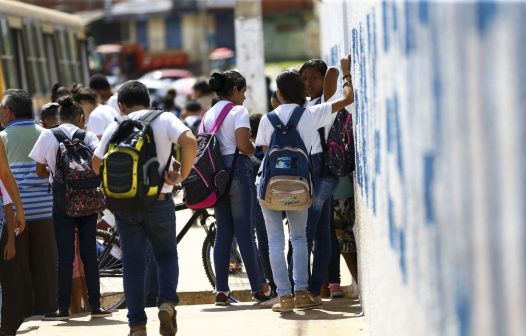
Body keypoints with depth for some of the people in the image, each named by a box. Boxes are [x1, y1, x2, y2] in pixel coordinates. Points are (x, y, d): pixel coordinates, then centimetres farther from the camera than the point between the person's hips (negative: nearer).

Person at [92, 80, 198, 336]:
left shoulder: (115, 127, 5)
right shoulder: (164, 119, -1)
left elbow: (96, 163, 9)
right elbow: (190, 142, -17)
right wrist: (182, 175, -6)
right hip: (158, 200, -1)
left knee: (132, 262, 7)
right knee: (166, 254, 16)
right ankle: (167, 302, -9)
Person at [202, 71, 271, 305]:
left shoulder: (208, 114, 16)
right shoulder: (238, 111, -6)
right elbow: (243, 145, -16)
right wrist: (257, 149, 3)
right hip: (236, 168, -7)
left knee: (223, 231, 8)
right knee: (245, 230, -5)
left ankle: (221, 290, 5)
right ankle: (259, 288, -2)